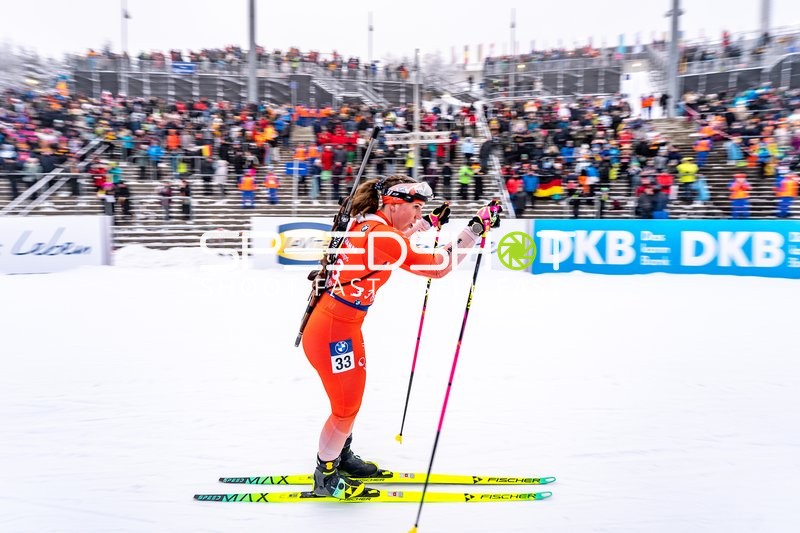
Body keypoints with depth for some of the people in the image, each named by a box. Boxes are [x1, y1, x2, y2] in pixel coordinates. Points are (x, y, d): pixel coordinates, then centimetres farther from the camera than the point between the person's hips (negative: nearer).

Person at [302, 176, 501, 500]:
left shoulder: (367, 224, 3)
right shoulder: (380, 236, -24)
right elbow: (438, 267, -24)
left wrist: (430, 223, 27)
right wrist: (477, 227, -19)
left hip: (344, 325, 9)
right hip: (333, 333, -9)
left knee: (352, 398, 24)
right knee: (346, 407, 9)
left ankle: (341, 458, 45)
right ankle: (325, 477, 29)